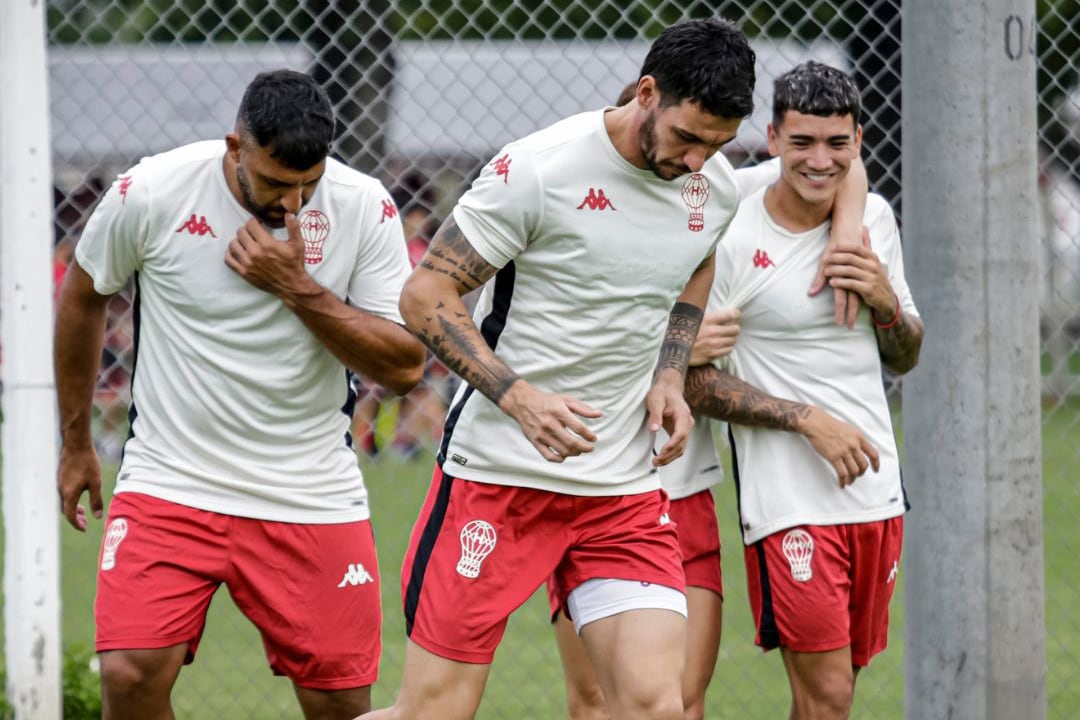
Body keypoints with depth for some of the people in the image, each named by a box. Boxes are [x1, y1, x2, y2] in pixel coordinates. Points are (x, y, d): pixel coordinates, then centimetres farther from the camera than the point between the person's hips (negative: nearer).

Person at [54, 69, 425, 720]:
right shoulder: (149, 194, -11)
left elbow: (406, 365, -9)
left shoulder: (364, 207, -8)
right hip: (169, 487, -1)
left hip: (312, 494, 1)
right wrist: (76, 443, 17)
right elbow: (83, 298, 9)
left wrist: (298, 289, -21)